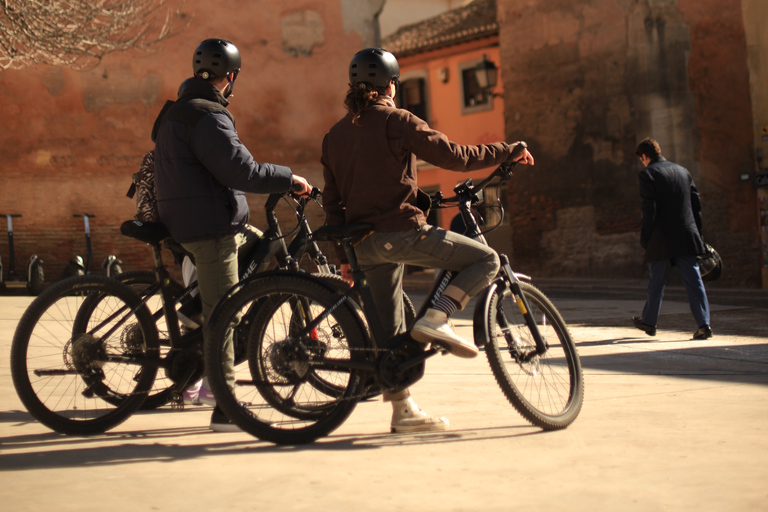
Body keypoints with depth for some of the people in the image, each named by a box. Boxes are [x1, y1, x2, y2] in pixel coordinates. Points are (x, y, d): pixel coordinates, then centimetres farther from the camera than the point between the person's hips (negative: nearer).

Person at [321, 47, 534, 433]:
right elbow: (452, 156, -12)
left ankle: (403, 410, 15)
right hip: (402, 231, -7)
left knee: (390, 330, 13)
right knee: (486, 260, 2)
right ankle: (436, 319, -14)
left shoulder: (334, 135, 15)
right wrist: (506, 152, 0)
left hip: (365, 243, 7)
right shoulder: (396, 121, -6)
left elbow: (332, 199, 15)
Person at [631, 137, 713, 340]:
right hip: (687, 237, 4)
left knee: (656, 283, 11)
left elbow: (649, 209, -13)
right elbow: (696, 203, 13)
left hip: (661, 239, -4)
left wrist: (644, 238, -5)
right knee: (694, 281, 0)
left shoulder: (648, 174, -6)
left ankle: (649, 322, 26)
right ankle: (704, 324, -10)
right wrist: (698, 233, 18)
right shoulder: (683, 171, 12)